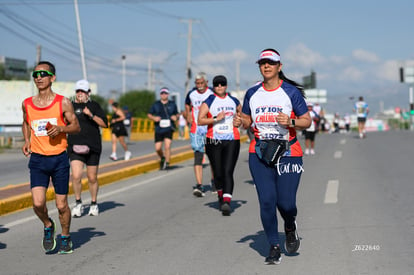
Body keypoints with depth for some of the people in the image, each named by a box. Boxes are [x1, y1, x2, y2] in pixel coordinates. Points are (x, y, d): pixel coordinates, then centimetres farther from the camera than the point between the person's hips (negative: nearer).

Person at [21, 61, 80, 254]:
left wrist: (60, 129, -16)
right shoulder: (27, 104, 3)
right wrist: (26, 141, 6)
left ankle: (65, 237, 30)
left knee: (61, 205, 6)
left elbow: (76, 126, 3)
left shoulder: (63, 103, -4)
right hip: (37, 159, 1)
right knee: (38, 203, -13)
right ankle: (48, 226, 19)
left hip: (59, 158, -1)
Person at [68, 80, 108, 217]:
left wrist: (91, 115, -13)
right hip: (75, 147, 1)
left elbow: (104, 124, -3)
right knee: (76, 176, -14)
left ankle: (94, 204, 25)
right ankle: (78, 203, 5)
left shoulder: (94, 105, 5)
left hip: (92, 147, -1)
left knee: (92, 178, 6)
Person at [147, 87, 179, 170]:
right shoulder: (156, 104, 6)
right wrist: (154, 118, -9)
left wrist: (175, 117, -5)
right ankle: (162, 158, 31)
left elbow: (176, 113, 18)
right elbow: (149, 114, 11)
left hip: (169, 129, -1)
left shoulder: (172, 104, 7)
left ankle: (167, 163, -5)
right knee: (157, 148, 0)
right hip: (159, 129, 1)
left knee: (167, 146, -16)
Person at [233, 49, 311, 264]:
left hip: (288, 153, -2)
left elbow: (307, 121, 1)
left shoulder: (291, 92, -2)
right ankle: (274, 247, 8)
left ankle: (290, 228, 29)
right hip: (259, 153, 3)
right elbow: (247, 119, 20)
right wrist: (240, 122, -3)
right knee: (266, 201, -6)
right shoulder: (252, 93, 9)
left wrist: (290, 122, -19)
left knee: (285, 202, -7)